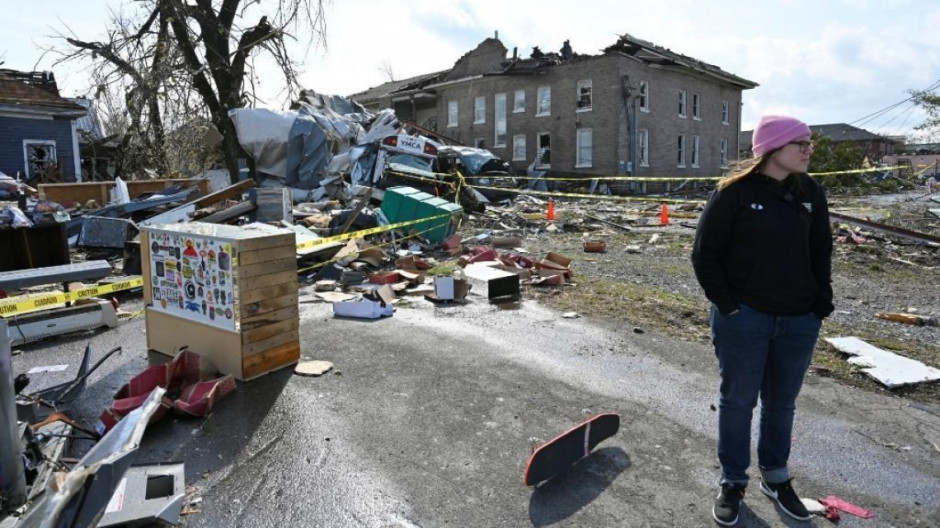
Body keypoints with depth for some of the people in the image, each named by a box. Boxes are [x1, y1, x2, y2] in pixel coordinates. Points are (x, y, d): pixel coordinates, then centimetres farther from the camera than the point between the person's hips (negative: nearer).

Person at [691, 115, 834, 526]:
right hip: (744, 318, -4)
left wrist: (821, 305, 5)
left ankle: (775, 477, 37)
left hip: (799, 321, 5)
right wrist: (727, 306, -11)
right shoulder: (734, 192, -10)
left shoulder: (810, 193, 4)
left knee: (782, 403, 17)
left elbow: (821, 252, 11)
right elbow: (705, 254, -9)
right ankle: (733, 482, 26)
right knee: (737, 401, 8)